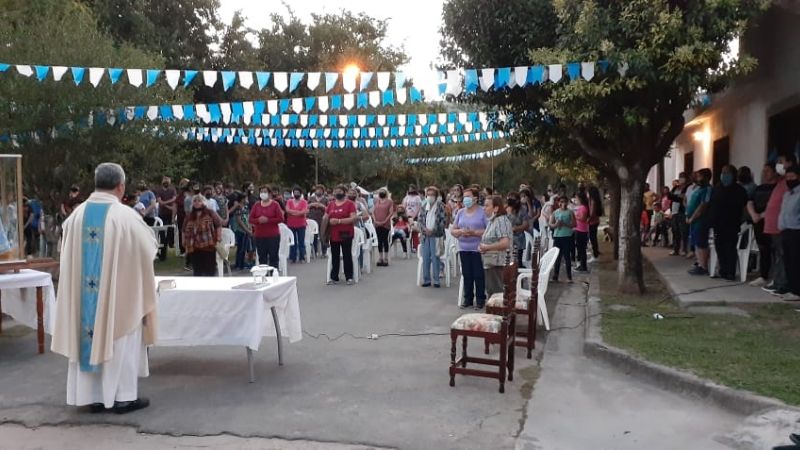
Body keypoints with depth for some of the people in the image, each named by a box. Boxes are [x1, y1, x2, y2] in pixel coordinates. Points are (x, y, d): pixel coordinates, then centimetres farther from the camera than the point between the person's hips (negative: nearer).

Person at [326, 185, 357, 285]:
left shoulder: (350, 203, -4)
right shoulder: (330, 204, 11)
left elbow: (353, 218, -13)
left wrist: (339, 221, -20)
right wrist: (329, 221, -7)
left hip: (346, 234, -5)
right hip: (333, 234, 5)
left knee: (347, 256, 1)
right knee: (334, 256, 10)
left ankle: (349, 277, 9)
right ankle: (334, 278, 18)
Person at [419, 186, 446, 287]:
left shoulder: (440, 206, -3)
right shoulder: (424, 206, 11)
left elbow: (443, 221, -8)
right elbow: (420, 219, 10)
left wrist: (433, 230, -15)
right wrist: (424, 229, -8)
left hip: (436, 235, -4)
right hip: (425, 235, 4)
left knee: (435, 258, -3)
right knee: (425, 258, 6)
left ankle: (436, 280, 5)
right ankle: (426, 279, 15)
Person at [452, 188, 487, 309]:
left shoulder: (482, 212, -4)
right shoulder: (460, 212, 10)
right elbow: (453, 231, 10)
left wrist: (474, 233, -19)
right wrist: (461, 232, -11)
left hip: (478, 249, -4)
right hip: (464, 249, 4)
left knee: (478, 275, 0)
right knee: (467, 275, 9)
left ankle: (480, 299, 11)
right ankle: (468, 298, 19)